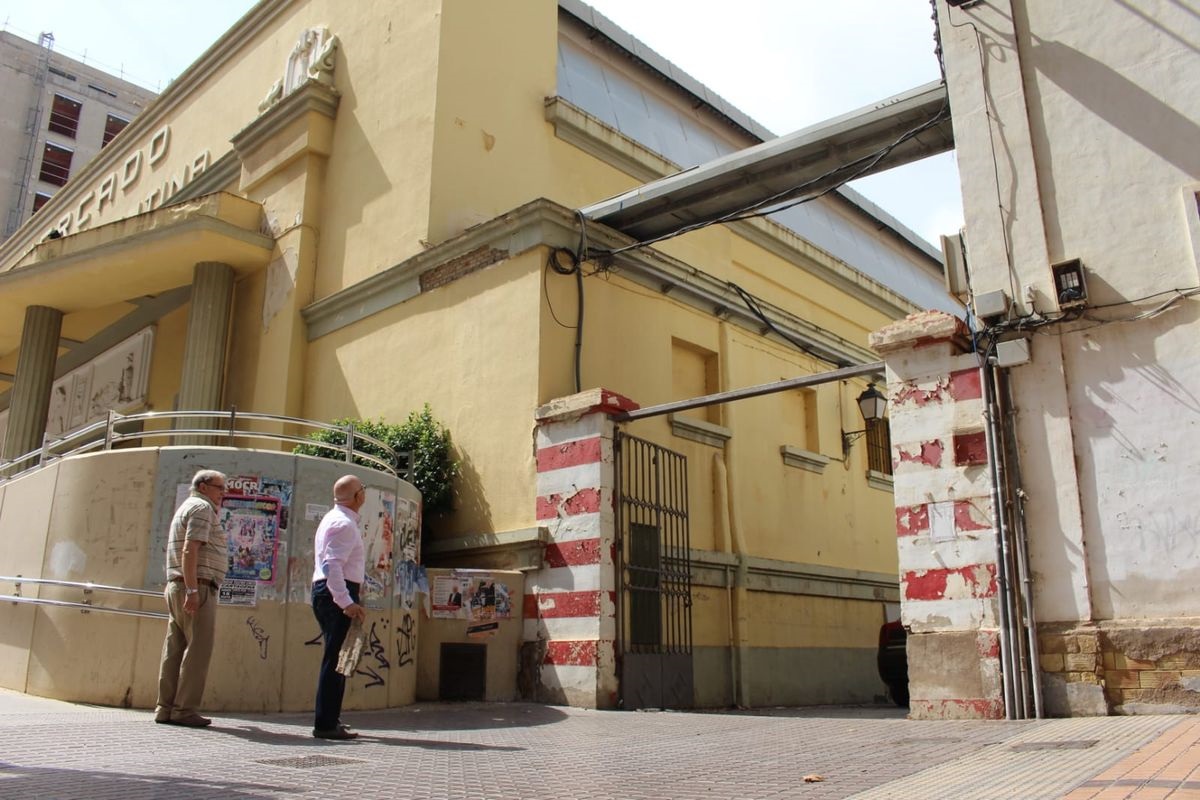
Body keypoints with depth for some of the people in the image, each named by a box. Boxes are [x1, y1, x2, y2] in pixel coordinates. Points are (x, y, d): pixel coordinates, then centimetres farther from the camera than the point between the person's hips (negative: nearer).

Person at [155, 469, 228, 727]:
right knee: (197, 650, -8)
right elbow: (190, 550, -18)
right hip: (198, 588, -10)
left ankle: (166, 708, 9)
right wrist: (192, 590, -23)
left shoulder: (186, 507, 25)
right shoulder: (202, 507, -6)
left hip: (176, 587, 10)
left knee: (175, 650, 8)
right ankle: (184, 710, -7)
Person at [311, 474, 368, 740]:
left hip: (324, 590, 11)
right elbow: (333, 565, -24)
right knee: (336, 659, -9)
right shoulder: (344, 524, -14)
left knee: (335, 659, 16)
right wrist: (347, 602, -30)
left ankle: (328, 720, 23)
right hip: (338, 593, -11)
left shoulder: (333, 518, 19)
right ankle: (326, 725, -8)